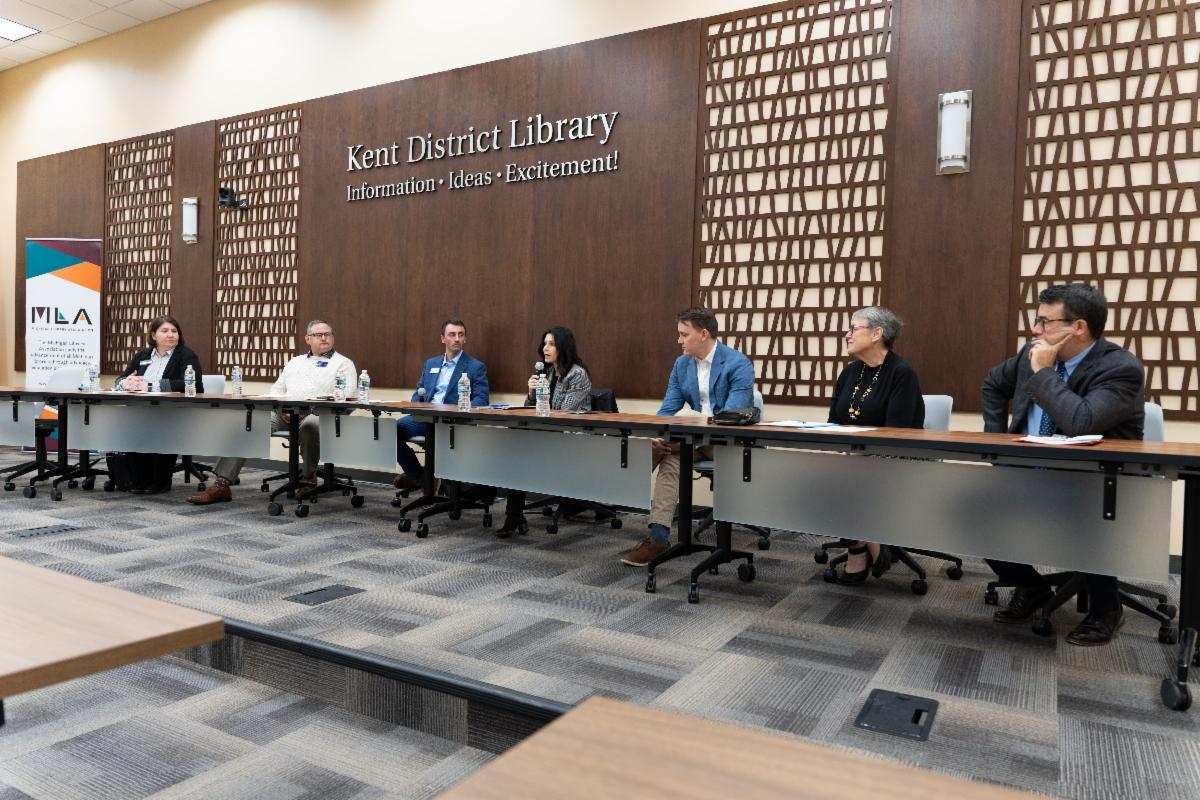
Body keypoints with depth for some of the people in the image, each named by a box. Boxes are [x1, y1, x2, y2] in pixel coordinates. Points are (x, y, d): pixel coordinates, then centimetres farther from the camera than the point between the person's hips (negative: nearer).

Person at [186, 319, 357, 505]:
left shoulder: (344, 363, 13)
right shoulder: (295, 362, 31)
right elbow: (276, 390, 26)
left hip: (317, 413, -5)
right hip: (283, 413, 5)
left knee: (310, 424, -40)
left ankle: (308, 479, -17)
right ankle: (220, 485, -21)